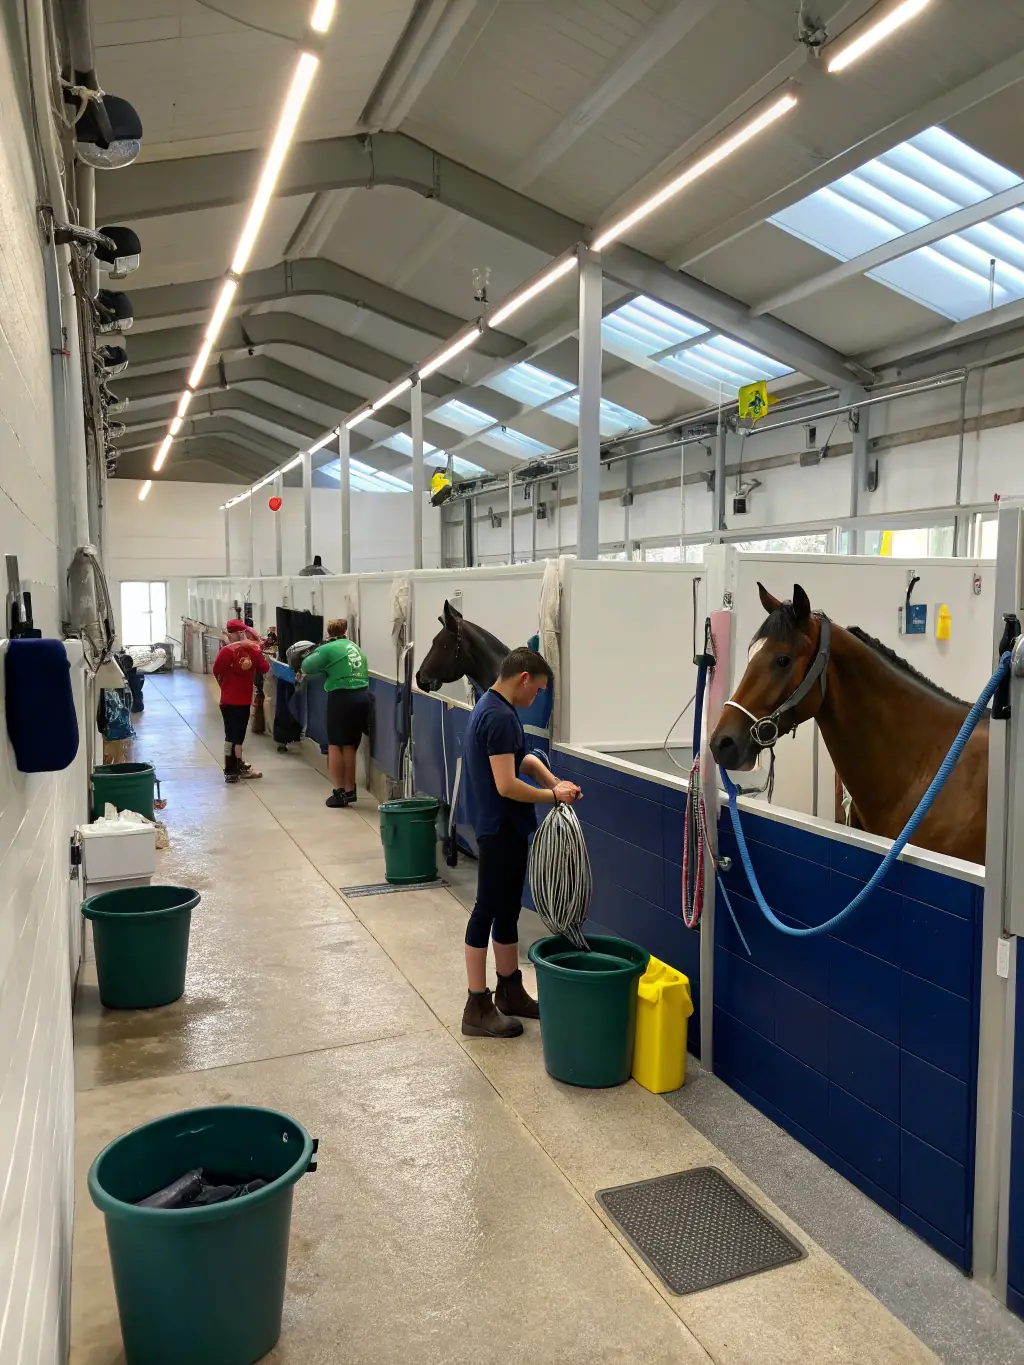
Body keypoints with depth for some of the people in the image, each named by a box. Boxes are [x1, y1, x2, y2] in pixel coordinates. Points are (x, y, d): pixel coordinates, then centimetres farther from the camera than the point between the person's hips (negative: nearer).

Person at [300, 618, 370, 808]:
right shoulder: (356, 648, 15)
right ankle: (349, 791, 19)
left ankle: (339, 792, 3)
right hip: (362, 697, 6)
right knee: (350, 746, 14)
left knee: (335, 745, 5)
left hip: (342, 698, -6)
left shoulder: (329, 648, -3)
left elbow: (306, 666, 0)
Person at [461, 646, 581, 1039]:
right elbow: (506, 785, -27)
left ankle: (510, 991, 30)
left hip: (507, 829, 10)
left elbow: (522, 758, 17)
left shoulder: (492, 708, 10)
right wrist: (553, 796, -14)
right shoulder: (500, 717, -22)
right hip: (500, 831, -10)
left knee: (508, 911, 17)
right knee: (488, 911, -1)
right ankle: (477, 1008, 9)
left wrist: (554, 783, 1)